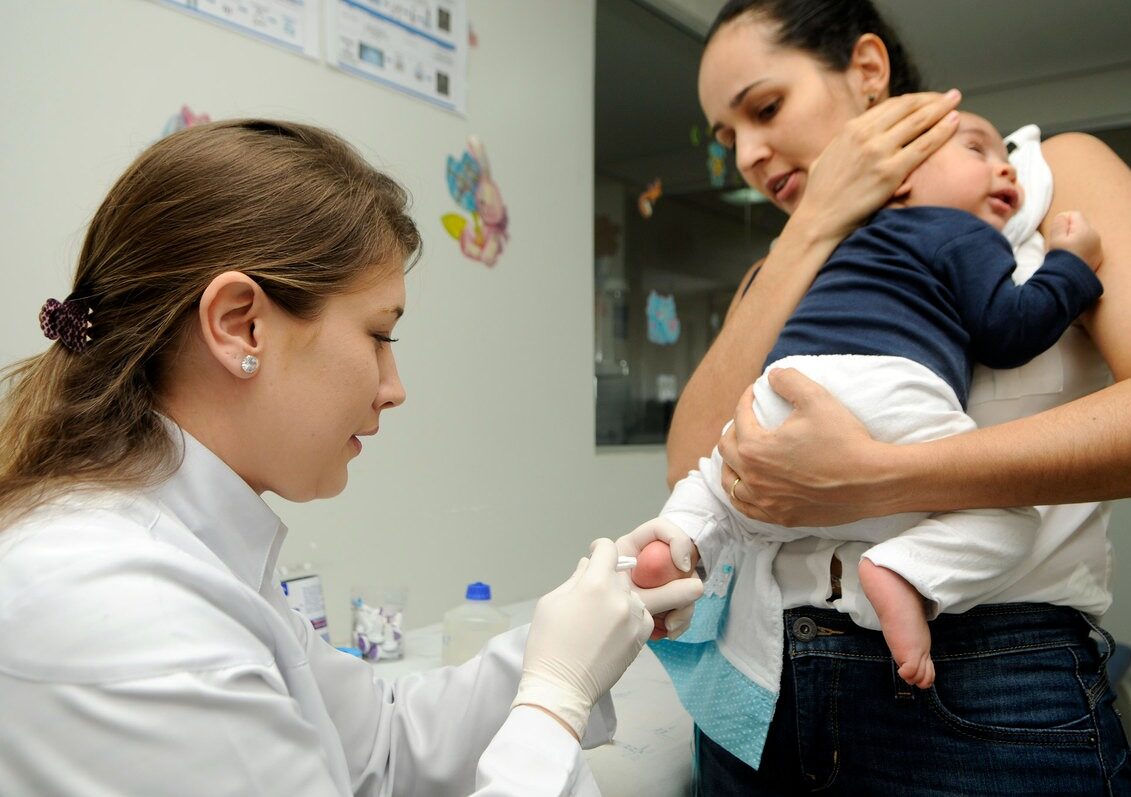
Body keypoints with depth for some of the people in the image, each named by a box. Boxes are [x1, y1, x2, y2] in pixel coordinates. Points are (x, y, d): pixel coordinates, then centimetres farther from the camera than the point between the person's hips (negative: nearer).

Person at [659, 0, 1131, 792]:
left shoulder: (1053, 175, 1)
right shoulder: (790, 269, 12)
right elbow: (693, 467, -6)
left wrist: (870, 479, -27)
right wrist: (817, 225, -8)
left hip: (982, 692, -3)